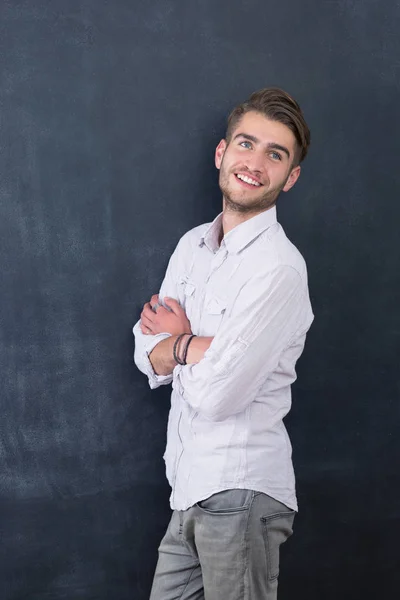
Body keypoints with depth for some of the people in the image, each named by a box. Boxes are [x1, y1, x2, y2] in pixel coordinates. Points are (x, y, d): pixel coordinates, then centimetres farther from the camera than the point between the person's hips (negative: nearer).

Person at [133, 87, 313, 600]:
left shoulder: (279, 268, -18)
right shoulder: (192, 245, 7)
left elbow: (215, 395, -22)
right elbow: (146, 355, 5)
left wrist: (175, 342, -4)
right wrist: (199, 346, -14)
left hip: (239, 489, -7)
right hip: (192, 485, 7)